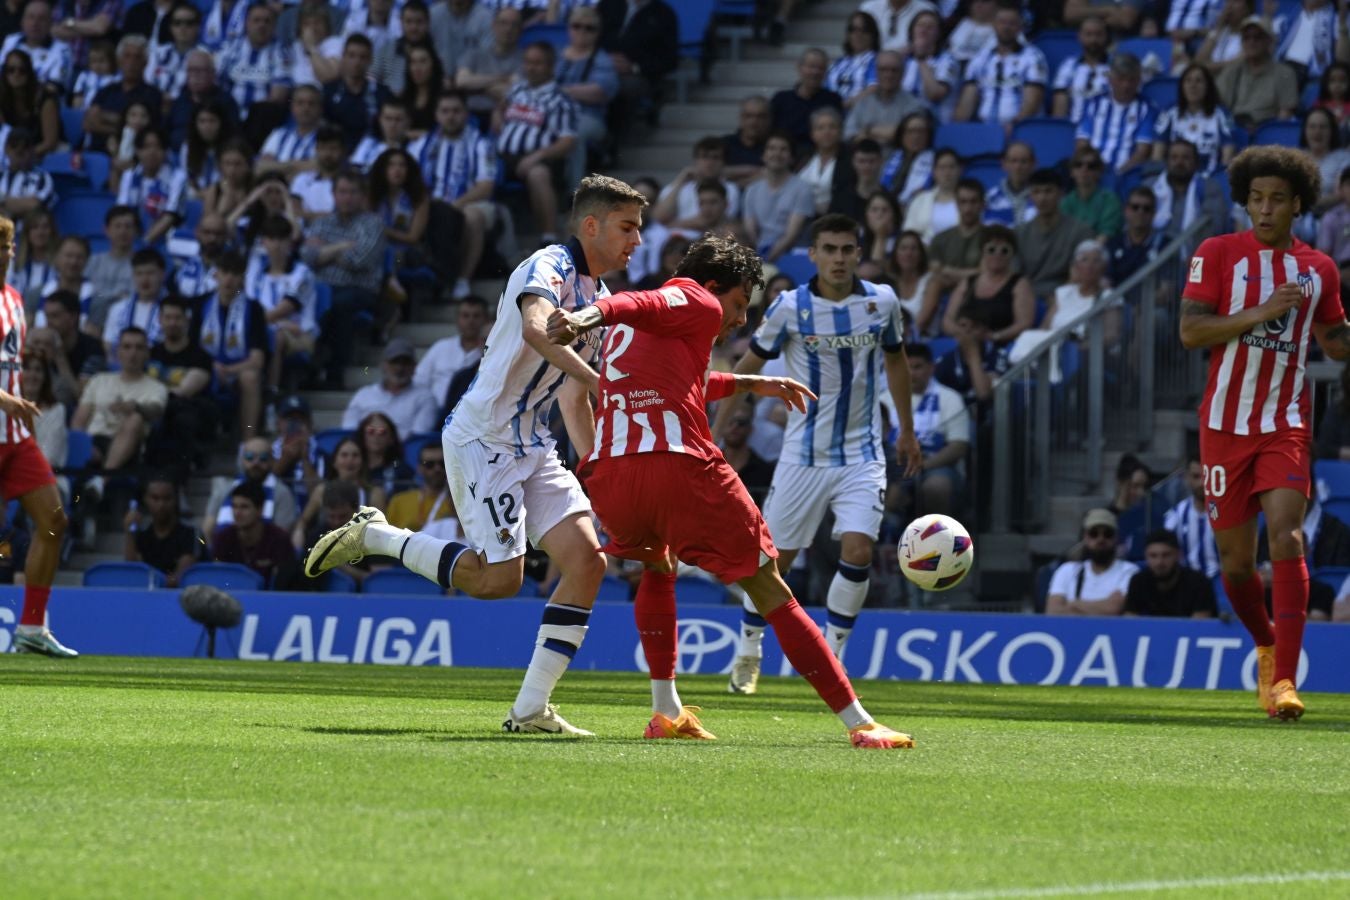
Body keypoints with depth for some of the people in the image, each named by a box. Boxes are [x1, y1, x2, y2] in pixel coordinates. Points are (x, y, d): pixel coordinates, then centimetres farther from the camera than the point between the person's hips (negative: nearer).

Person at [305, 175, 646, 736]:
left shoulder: (600, 299, 16)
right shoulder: (549, 267, -13)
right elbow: (536, 330, -36)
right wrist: (600, 379, -45)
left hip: (532, 445, 9)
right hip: (482, 436, -9)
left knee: (586, 559, -8)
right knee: (499, 577, -15)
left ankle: (531, 709, -7)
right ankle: (372, 535, 6)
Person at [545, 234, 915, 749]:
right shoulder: (697, 303, 9)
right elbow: (641, 305, -13)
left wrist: (750, 384, 60)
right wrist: (589, 315, -32)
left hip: (606, 472, 7)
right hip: (680, 468, -7)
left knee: (657, 570, 36)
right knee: (771, 594, 2)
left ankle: (666, 711, 22)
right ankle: (858, 723, -1)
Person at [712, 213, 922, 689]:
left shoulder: (882, 302, -3)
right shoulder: (790, 308, -9)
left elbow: (896, 361, 15)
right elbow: (748, 365, 2)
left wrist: (907, 431, 21)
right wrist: (715, 431, 0)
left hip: (862, 456, 1)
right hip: (803, 457, -1)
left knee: (858, 552, -15)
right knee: (775, 558, 3)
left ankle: (832, 658, 1)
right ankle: (748, 654, 25)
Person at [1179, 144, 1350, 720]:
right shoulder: (1217, 254, -1)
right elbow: (1190, 331, -10)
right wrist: (1262, 312, -18)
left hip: (1286, 424, 0)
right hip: (1226, 424, 0)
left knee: (1286, 536, -19)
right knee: (1236, 557, 5)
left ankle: (1284, 679, -23)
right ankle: (1266, 646, 34)